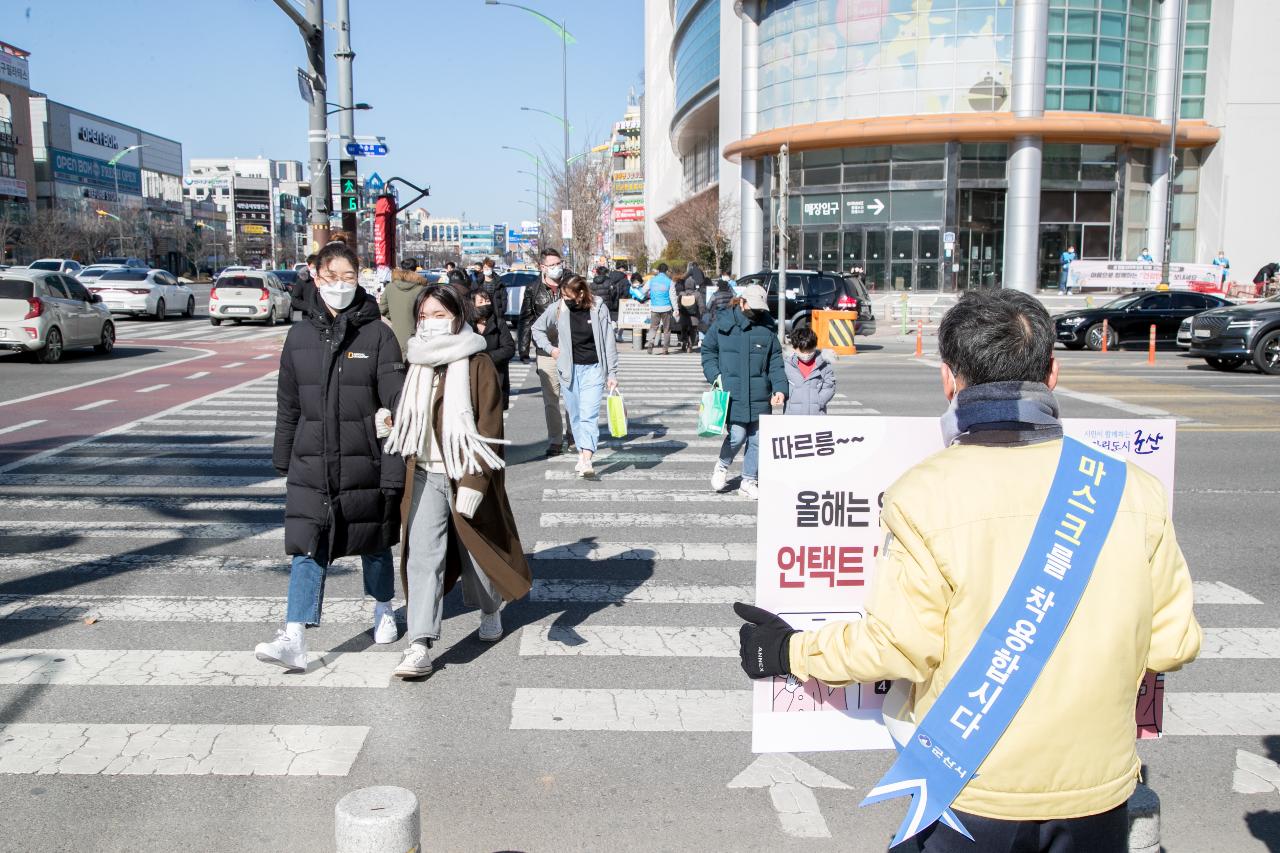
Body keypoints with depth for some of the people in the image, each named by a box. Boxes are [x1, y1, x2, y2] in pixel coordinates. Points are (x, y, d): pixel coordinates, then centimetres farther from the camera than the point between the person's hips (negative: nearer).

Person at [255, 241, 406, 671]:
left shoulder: (378, 334, -5)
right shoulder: (300, 335, 6)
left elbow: (395, 400, -9)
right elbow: (288, 405, 12)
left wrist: (394, 469, -15)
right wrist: (283, 460, 13)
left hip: (364, 461, -2)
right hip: (310, 463, 2)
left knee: (373, 542, 14)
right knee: (307, 550, -5)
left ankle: (383, 610, 37)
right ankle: (294, 640, -7)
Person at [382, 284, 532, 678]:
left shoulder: (478, 364, -9)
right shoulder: (416, 364, 8)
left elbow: (489, 429, -12)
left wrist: (473, 482, -20)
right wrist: (402, 477, 17)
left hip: (466, 474, -4)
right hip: (424, 475, 4)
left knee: (475, 550, 12)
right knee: (422, 556, -7)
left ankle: (490, 609, 41)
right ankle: (420, 647, -10)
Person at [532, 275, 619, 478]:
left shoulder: (598, 308, -8)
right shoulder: (557, 308, -3)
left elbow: (609, 342, -3)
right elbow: (537, 328, 14)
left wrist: (612, 373, -3)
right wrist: (550, 348, 0)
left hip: (593, 369, -3)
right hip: (569, 369, 3)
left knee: (589, 415, -13)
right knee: (575, 415, 9)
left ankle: (587, 461, -21)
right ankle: (582, 453, 22)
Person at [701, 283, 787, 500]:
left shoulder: (768, 327, 6)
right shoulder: (723, 324, 0)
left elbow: (776, 361, 7)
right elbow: (708, 351, 8)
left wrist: (780, 388, -5)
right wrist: (715, 376, -6)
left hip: (760, 397, 3)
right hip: (732, 394, -3)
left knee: (757, 439, 7)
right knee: (737, 436, -10)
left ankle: (748, 482, 22)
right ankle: (722, 466, 21)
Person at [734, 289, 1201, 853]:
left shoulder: (924, 496, -18)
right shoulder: (1134, 489, -8)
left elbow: (898, 644, -16)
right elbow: (1171, 643, -2)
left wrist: (792, 652, -1)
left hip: (971, 794, -2)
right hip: (1097, 791, 3)